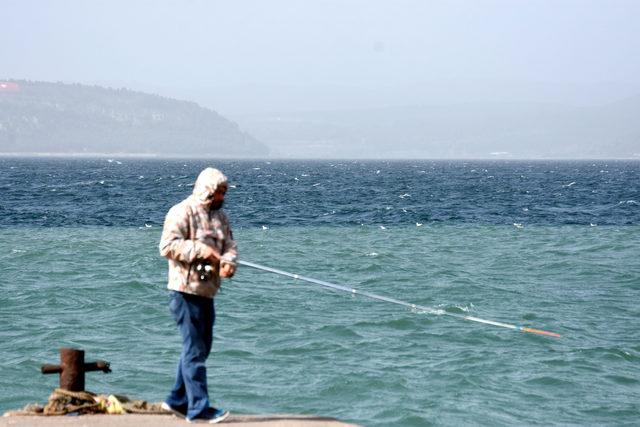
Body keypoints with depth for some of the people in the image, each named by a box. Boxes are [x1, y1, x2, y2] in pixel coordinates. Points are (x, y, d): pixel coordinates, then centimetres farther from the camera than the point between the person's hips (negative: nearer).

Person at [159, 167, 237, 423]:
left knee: (200, 348, 16)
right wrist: (201, 250, -23)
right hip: (186, 291, -9)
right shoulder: (182, 213, -11)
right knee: (195, 350, -8)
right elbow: (168, 246, -20)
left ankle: (177, 401, 27)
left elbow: (229, 245, 11)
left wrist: (228, 262, -11)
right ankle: (198, 408, -6)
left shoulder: (220, 216, 16)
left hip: (207, 291, 9)